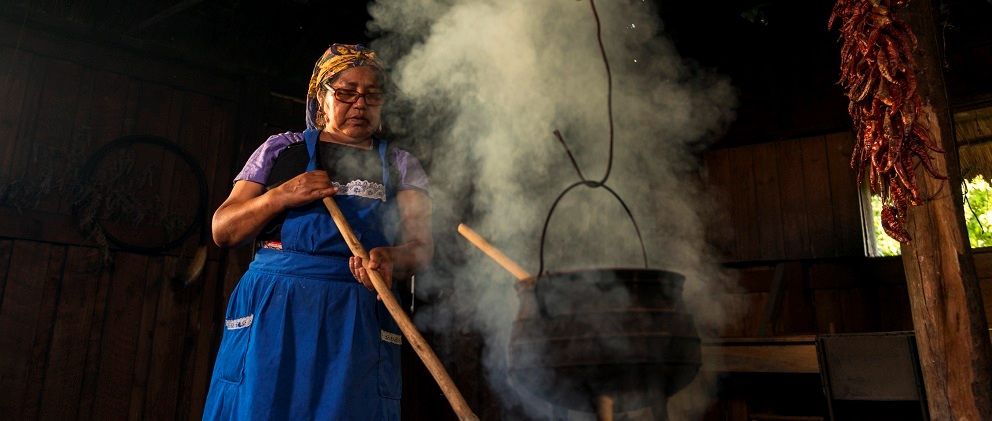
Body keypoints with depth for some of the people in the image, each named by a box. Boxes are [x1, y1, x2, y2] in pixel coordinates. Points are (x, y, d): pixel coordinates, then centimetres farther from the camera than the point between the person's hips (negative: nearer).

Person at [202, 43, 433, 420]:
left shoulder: (401, 167, 13)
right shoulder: (281, 150, 13)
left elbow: (421, 244, 0)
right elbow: (222, 231, 9)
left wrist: (390, 258, -23)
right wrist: (281, 196, -8)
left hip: (358, 323, 0)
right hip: (270, 316, 0)